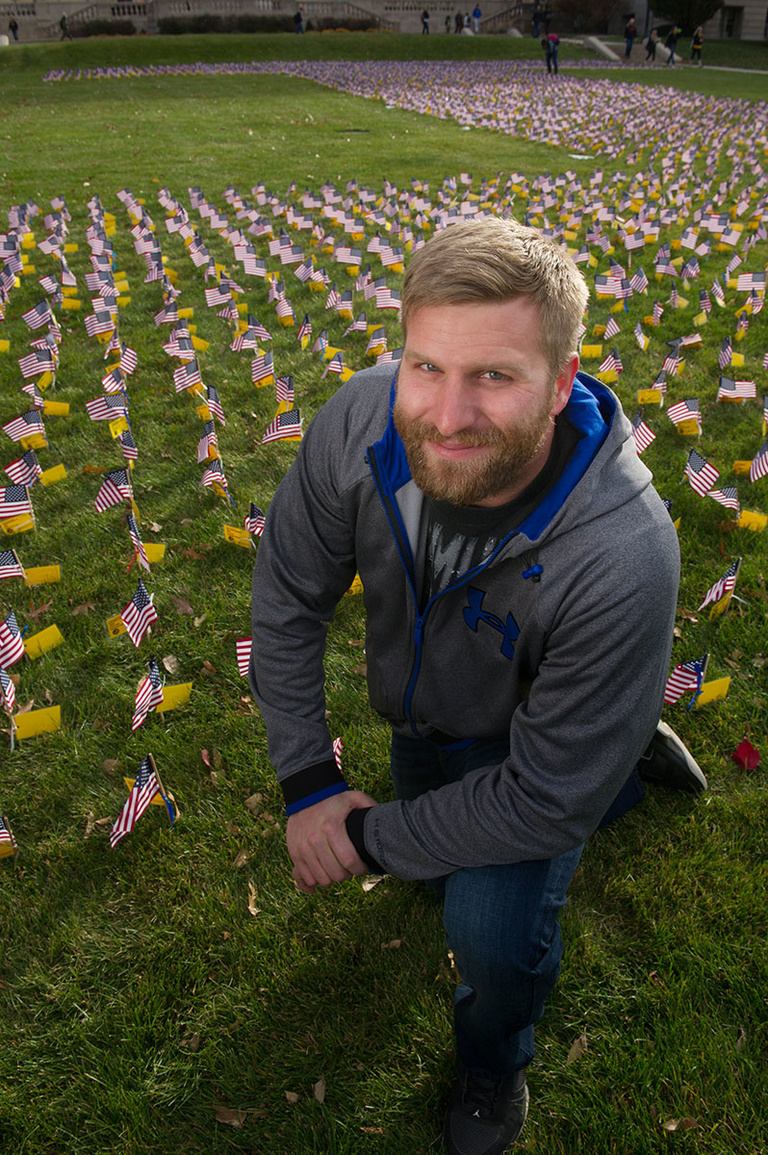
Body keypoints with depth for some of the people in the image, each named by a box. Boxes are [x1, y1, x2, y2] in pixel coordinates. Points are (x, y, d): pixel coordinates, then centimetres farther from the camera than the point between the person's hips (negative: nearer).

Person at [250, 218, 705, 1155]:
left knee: (492, 925, -28)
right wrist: (308, 785, -15)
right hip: (422, 719, 5)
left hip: (529, 746, -4)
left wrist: (372, 838, -24)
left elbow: (546, 800, -32)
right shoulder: (360, 421, -33)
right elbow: (288, 595, -16)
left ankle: (494, 1057, 12)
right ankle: (631, 761, 46)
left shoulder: (621, 558, -43)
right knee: (441, 872, 29)